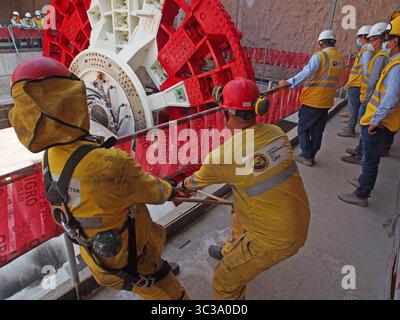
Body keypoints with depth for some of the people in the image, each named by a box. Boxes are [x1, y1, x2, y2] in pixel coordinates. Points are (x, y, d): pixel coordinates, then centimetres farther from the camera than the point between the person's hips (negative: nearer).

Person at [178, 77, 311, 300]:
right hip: (300, 224, 8)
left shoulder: (224, 153, -22)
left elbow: (198, 180, 0)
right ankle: (231, 253, 58)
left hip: (274, 239, -7)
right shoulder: (277, 132, -7)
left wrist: (182, 187, 22)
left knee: (225, 282, 11)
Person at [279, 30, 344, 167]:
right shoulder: (340, 59, 7)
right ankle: (311, 155, 25)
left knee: (303, 128, 6)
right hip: (327, 102, 7)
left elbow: (307, 73, -25)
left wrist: (289, 82, -27)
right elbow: (334, 79, 12)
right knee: (318, 130, 15)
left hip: (312, 100, -6)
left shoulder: (319, 56, -13)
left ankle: (307, 156, 8)